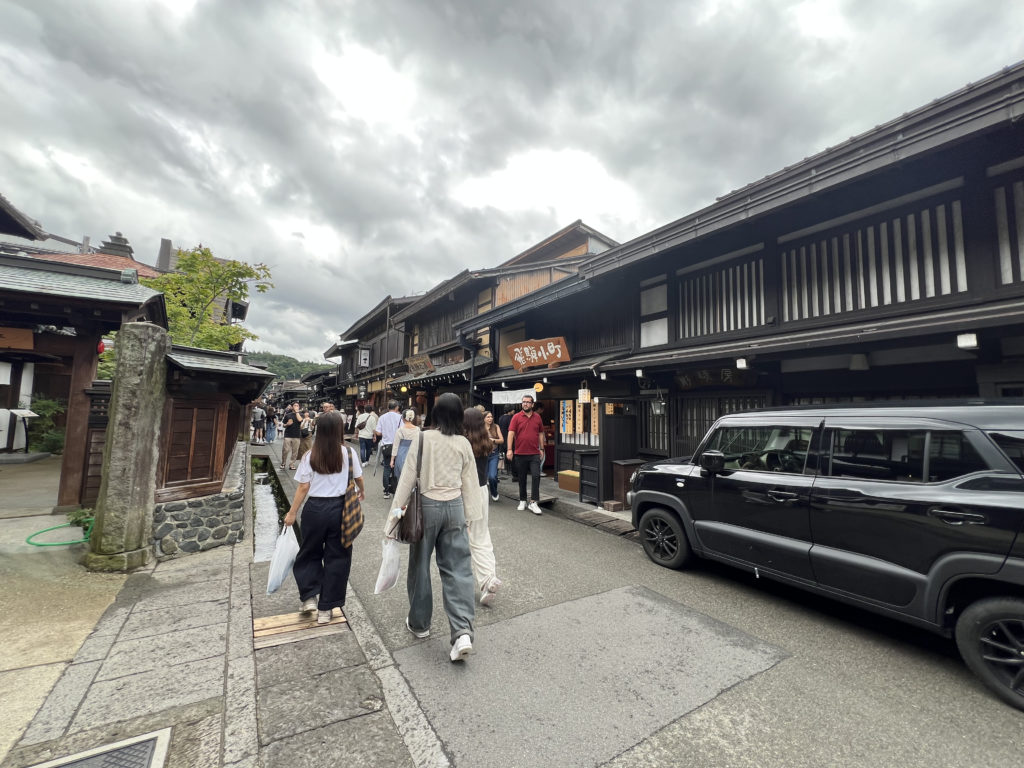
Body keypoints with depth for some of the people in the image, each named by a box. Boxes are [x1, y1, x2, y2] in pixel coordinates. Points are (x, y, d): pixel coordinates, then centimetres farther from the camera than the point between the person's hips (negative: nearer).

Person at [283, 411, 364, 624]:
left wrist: (292, 513, 8)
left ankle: (309, 597, 20)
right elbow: (358, 478, 7)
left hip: (315, 509, 0)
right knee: (336, 557, 12)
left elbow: (303, 488, -4)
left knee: (310, 553, 24)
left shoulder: (310, 456, -5)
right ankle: (325, 609, 21)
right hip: (340, 508, 0)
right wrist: (362, 491, 29)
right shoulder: (349, 453, -5)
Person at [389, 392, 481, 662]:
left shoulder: (423, 438, -9)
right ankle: (462, 632, -2)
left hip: (427, 505, -2)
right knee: (457, 569, 7)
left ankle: (419, 624, 33)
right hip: (455, 507, 2)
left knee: (420, 566, 16)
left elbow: (409, 475, -8)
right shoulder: (463, 443, -1)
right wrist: (470, 517, 11)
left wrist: (397, 508, 0)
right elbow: (470, 483, 3)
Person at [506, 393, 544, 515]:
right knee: (522, 479, 11)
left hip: (534, 454, 1)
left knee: (536, 476, -9)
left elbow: (541, 433, 13)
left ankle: (534, 503, -2)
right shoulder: (516, 417, -1)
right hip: (520, 453, -1)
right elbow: (511, 433, -7)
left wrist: (541, 449, 10)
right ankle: (522, 501, 25)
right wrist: (509, 449, -14)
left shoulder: (537, 417, 6)